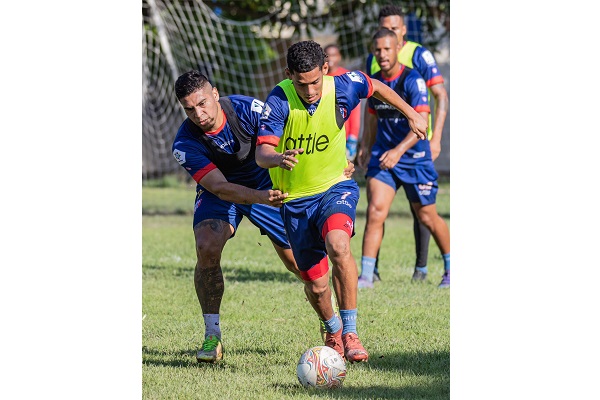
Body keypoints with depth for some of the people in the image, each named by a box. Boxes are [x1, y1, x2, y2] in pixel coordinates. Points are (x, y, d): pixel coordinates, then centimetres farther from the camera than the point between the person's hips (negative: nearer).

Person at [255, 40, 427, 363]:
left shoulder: (343, 87, -13)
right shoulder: (279, 101, -20)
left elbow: (375, 87, 10)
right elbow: (262, 153, -28)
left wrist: (411, 114, 17)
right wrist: (279, 159, -51)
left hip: (336, 187, 0)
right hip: (296, 200, 0)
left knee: (338, 245, -32)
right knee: (316, 285, 6)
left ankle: (350, 332, -24)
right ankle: (332, 331, 40)